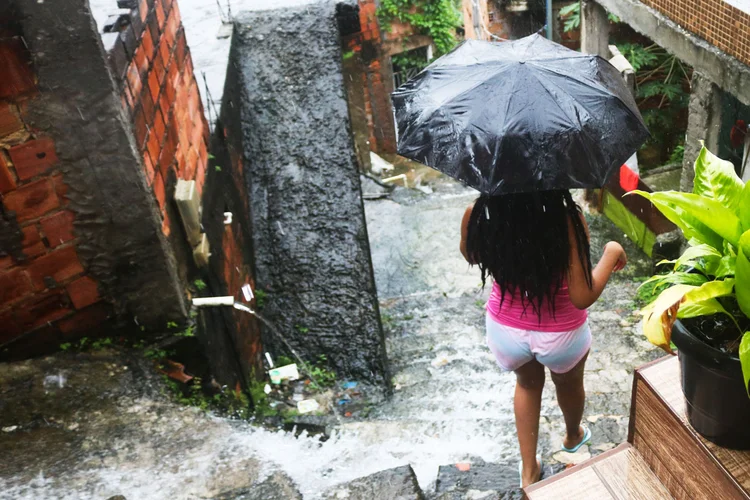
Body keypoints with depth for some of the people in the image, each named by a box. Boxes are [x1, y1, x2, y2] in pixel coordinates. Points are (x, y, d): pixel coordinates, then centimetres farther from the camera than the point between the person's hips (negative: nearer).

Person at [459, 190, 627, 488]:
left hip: (505, 330, 2)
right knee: (568, 383, 33)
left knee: (527, 383, 34)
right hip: (561, 334, -2)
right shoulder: (567, 220, -32)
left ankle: (529, 469, 45)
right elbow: (583, 297, -26)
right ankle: (573, 436, 64)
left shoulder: (477, 214, -22)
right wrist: (612, 252, -12)